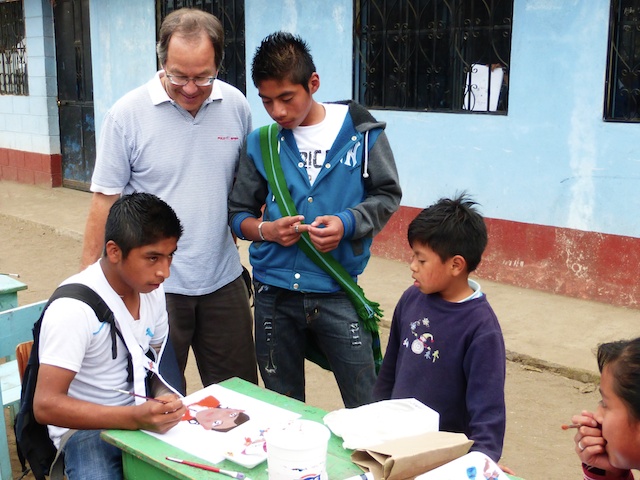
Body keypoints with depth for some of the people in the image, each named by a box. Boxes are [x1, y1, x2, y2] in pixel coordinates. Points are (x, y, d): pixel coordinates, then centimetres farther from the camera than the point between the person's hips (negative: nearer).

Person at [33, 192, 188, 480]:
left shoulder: (152, 290, -1)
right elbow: (46, 405, -24)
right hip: (86, 426, -6)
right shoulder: (74, 308, -22)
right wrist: (135, 418, -33)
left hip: (141, 414, 6)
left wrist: (165, 398, -7)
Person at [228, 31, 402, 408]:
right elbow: (238, 213, 8)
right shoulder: (261, 143, 2)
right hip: (274, 295, 2)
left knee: (368, 409, 3)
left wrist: (348, 223, -15)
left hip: (337, 292, -2)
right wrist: (265, 230, -14)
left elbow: (387, 195, 4)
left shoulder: (361, 131, -2)